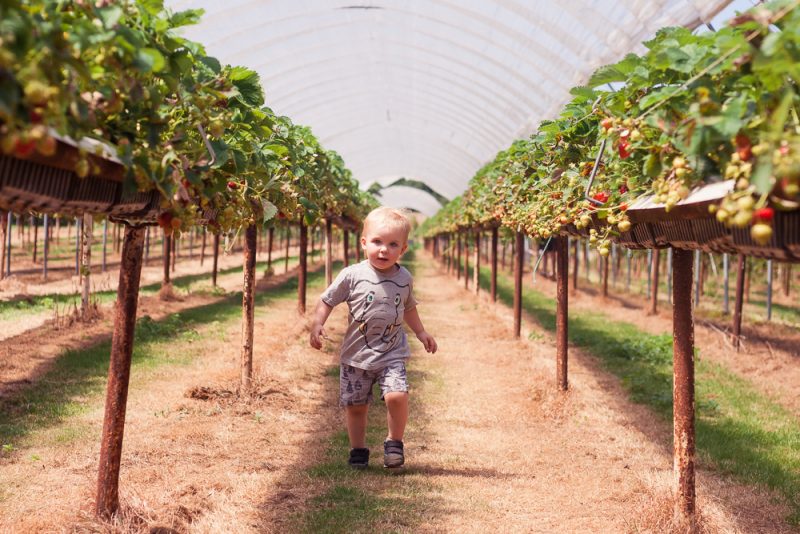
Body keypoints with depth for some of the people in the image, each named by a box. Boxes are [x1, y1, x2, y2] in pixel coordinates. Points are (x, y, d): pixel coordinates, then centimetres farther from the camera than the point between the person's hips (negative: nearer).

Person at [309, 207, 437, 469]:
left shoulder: (404, 278, 2)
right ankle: (358, 449, 27)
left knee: (397, 396, -19)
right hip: (356, 354, 0)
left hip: (391, 354, 1)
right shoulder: (352, 275, -10)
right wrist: (317, 324, -15)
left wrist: (421, 332, 22)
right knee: (355, 405, 7)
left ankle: (394, 442, 4)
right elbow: (327, 300, -2)